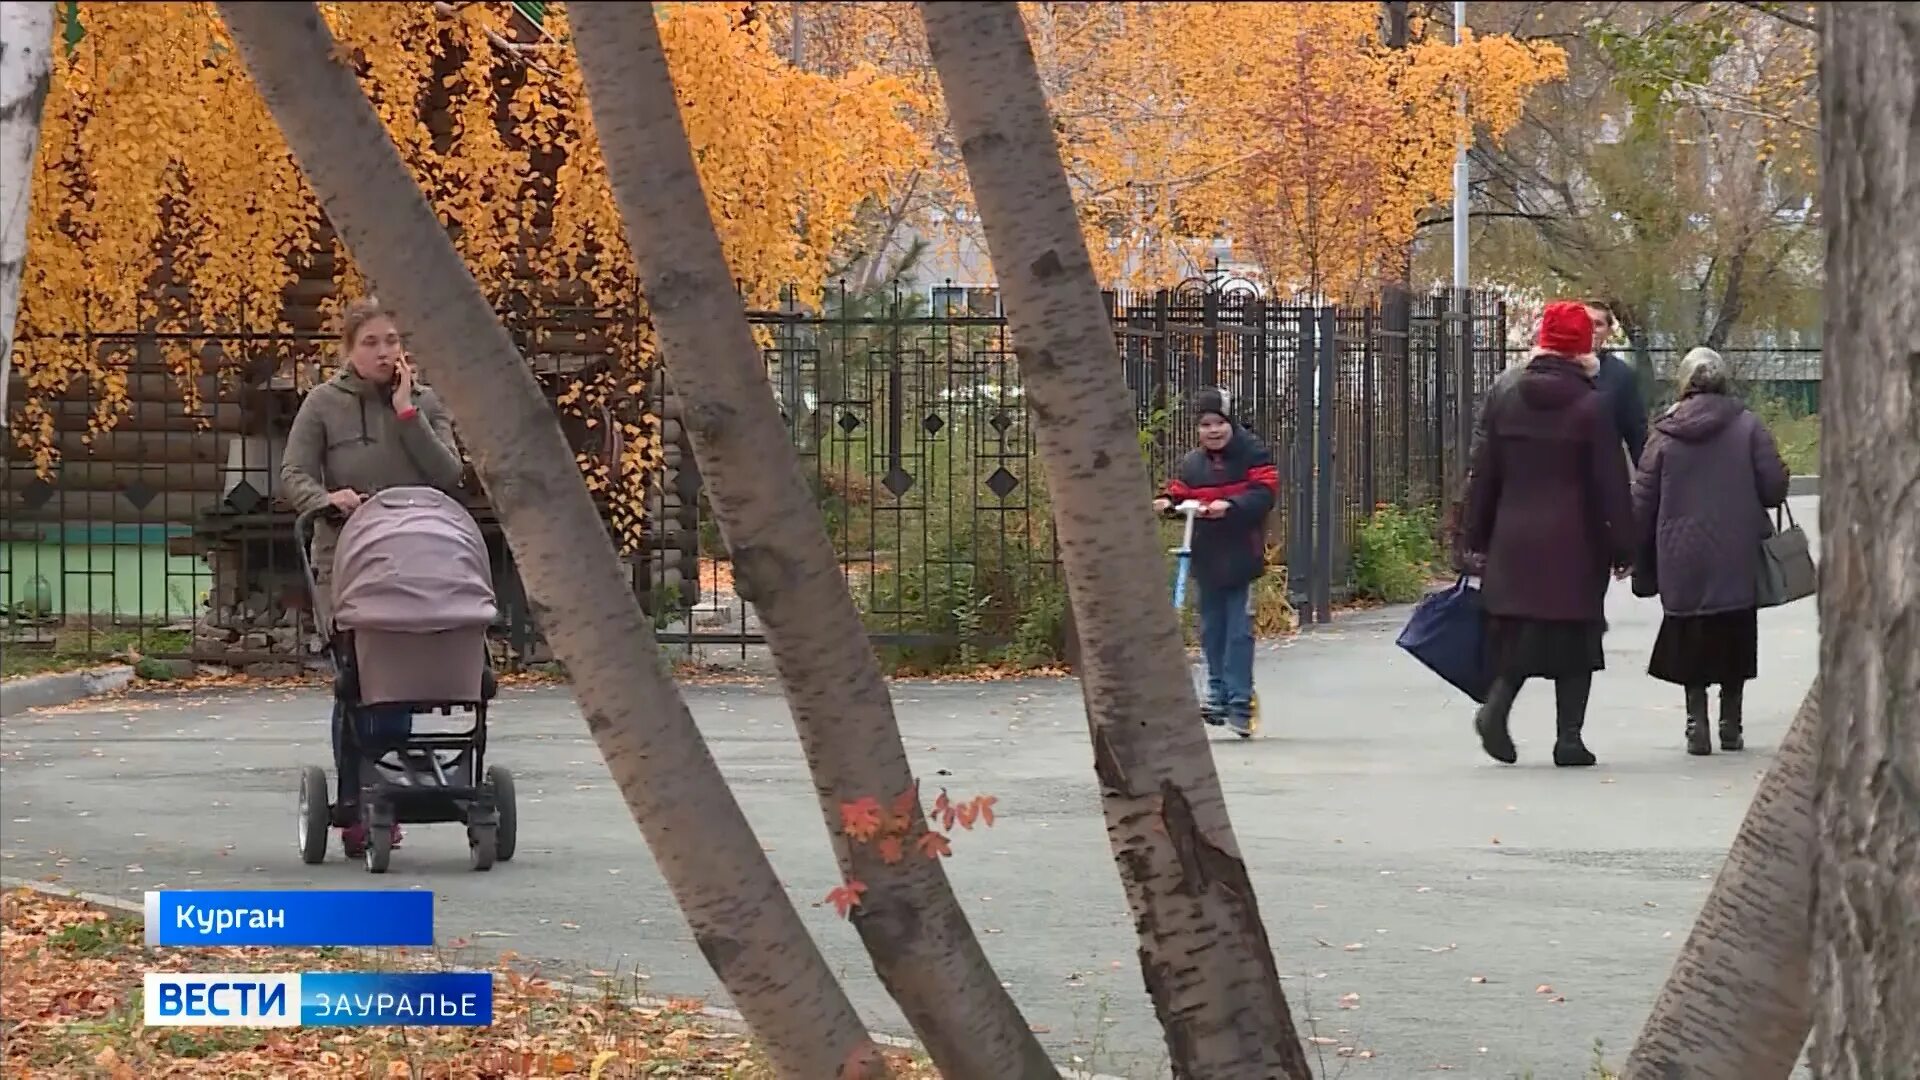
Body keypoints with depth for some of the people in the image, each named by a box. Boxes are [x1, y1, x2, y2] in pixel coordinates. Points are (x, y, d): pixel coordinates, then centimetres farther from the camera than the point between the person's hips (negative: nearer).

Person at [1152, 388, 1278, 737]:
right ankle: (1218, 694, 19)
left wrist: (1231, 505, -29)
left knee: (1239, 630, -6)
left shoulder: (1252, 454, -5)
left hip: (1241, 559, -5)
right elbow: (1178, 492, 10)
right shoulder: (1191, 464, 9)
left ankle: (1240, 702, -4)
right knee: (1212, 630, 10)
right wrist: (1168, 503, -14)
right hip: (1207, 560, 5)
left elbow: (1265, 493, -14)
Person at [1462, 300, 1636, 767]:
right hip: (1575, 545, -3)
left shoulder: (1504, 399, 4)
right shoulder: (1591, 406, -7)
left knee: (1518, 632, 11)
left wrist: (1478, 537, 15)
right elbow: (1612, 483, -7)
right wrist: (1622, 548, -1)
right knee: (1575, 635, 4)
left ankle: (1497, 706, -11)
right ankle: (1569, 736, 3)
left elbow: (1485, 473, 8)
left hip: (1514, 539, 3)